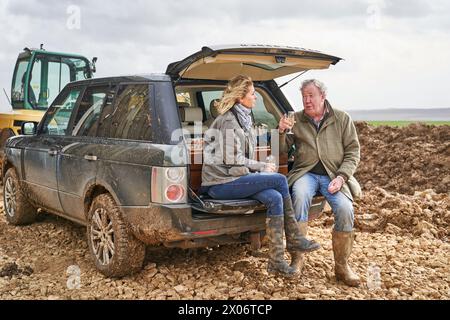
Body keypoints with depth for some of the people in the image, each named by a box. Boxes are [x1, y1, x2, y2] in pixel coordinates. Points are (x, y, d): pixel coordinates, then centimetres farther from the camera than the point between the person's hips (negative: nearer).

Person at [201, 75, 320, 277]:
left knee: (275, 198, -18)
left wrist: (260, 169, 5)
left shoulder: (244, 118, 18)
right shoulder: (228, 121, -13)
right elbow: (233, 160, -17)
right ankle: (293, 239, -7)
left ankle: (276, 260, -15)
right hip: (221, 183, -8)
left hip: (236, 177, 8)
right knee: (280, 180, -19)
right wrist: (263, 167, -7)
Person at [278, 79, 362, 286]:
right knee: (300, 196, -34)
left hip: (334, 174, 0)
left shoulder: (342, 119, 7)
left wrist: (341, 177, -12)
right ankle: (297, 258, -22)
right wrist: (281, 132, -14)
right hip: (306, 173, 0)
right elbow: (282, 149, 8)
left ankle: (341, 266, -6)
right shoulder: (296, 119, 9)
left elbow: (353, 152, 3)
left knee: (345, 209, -26)